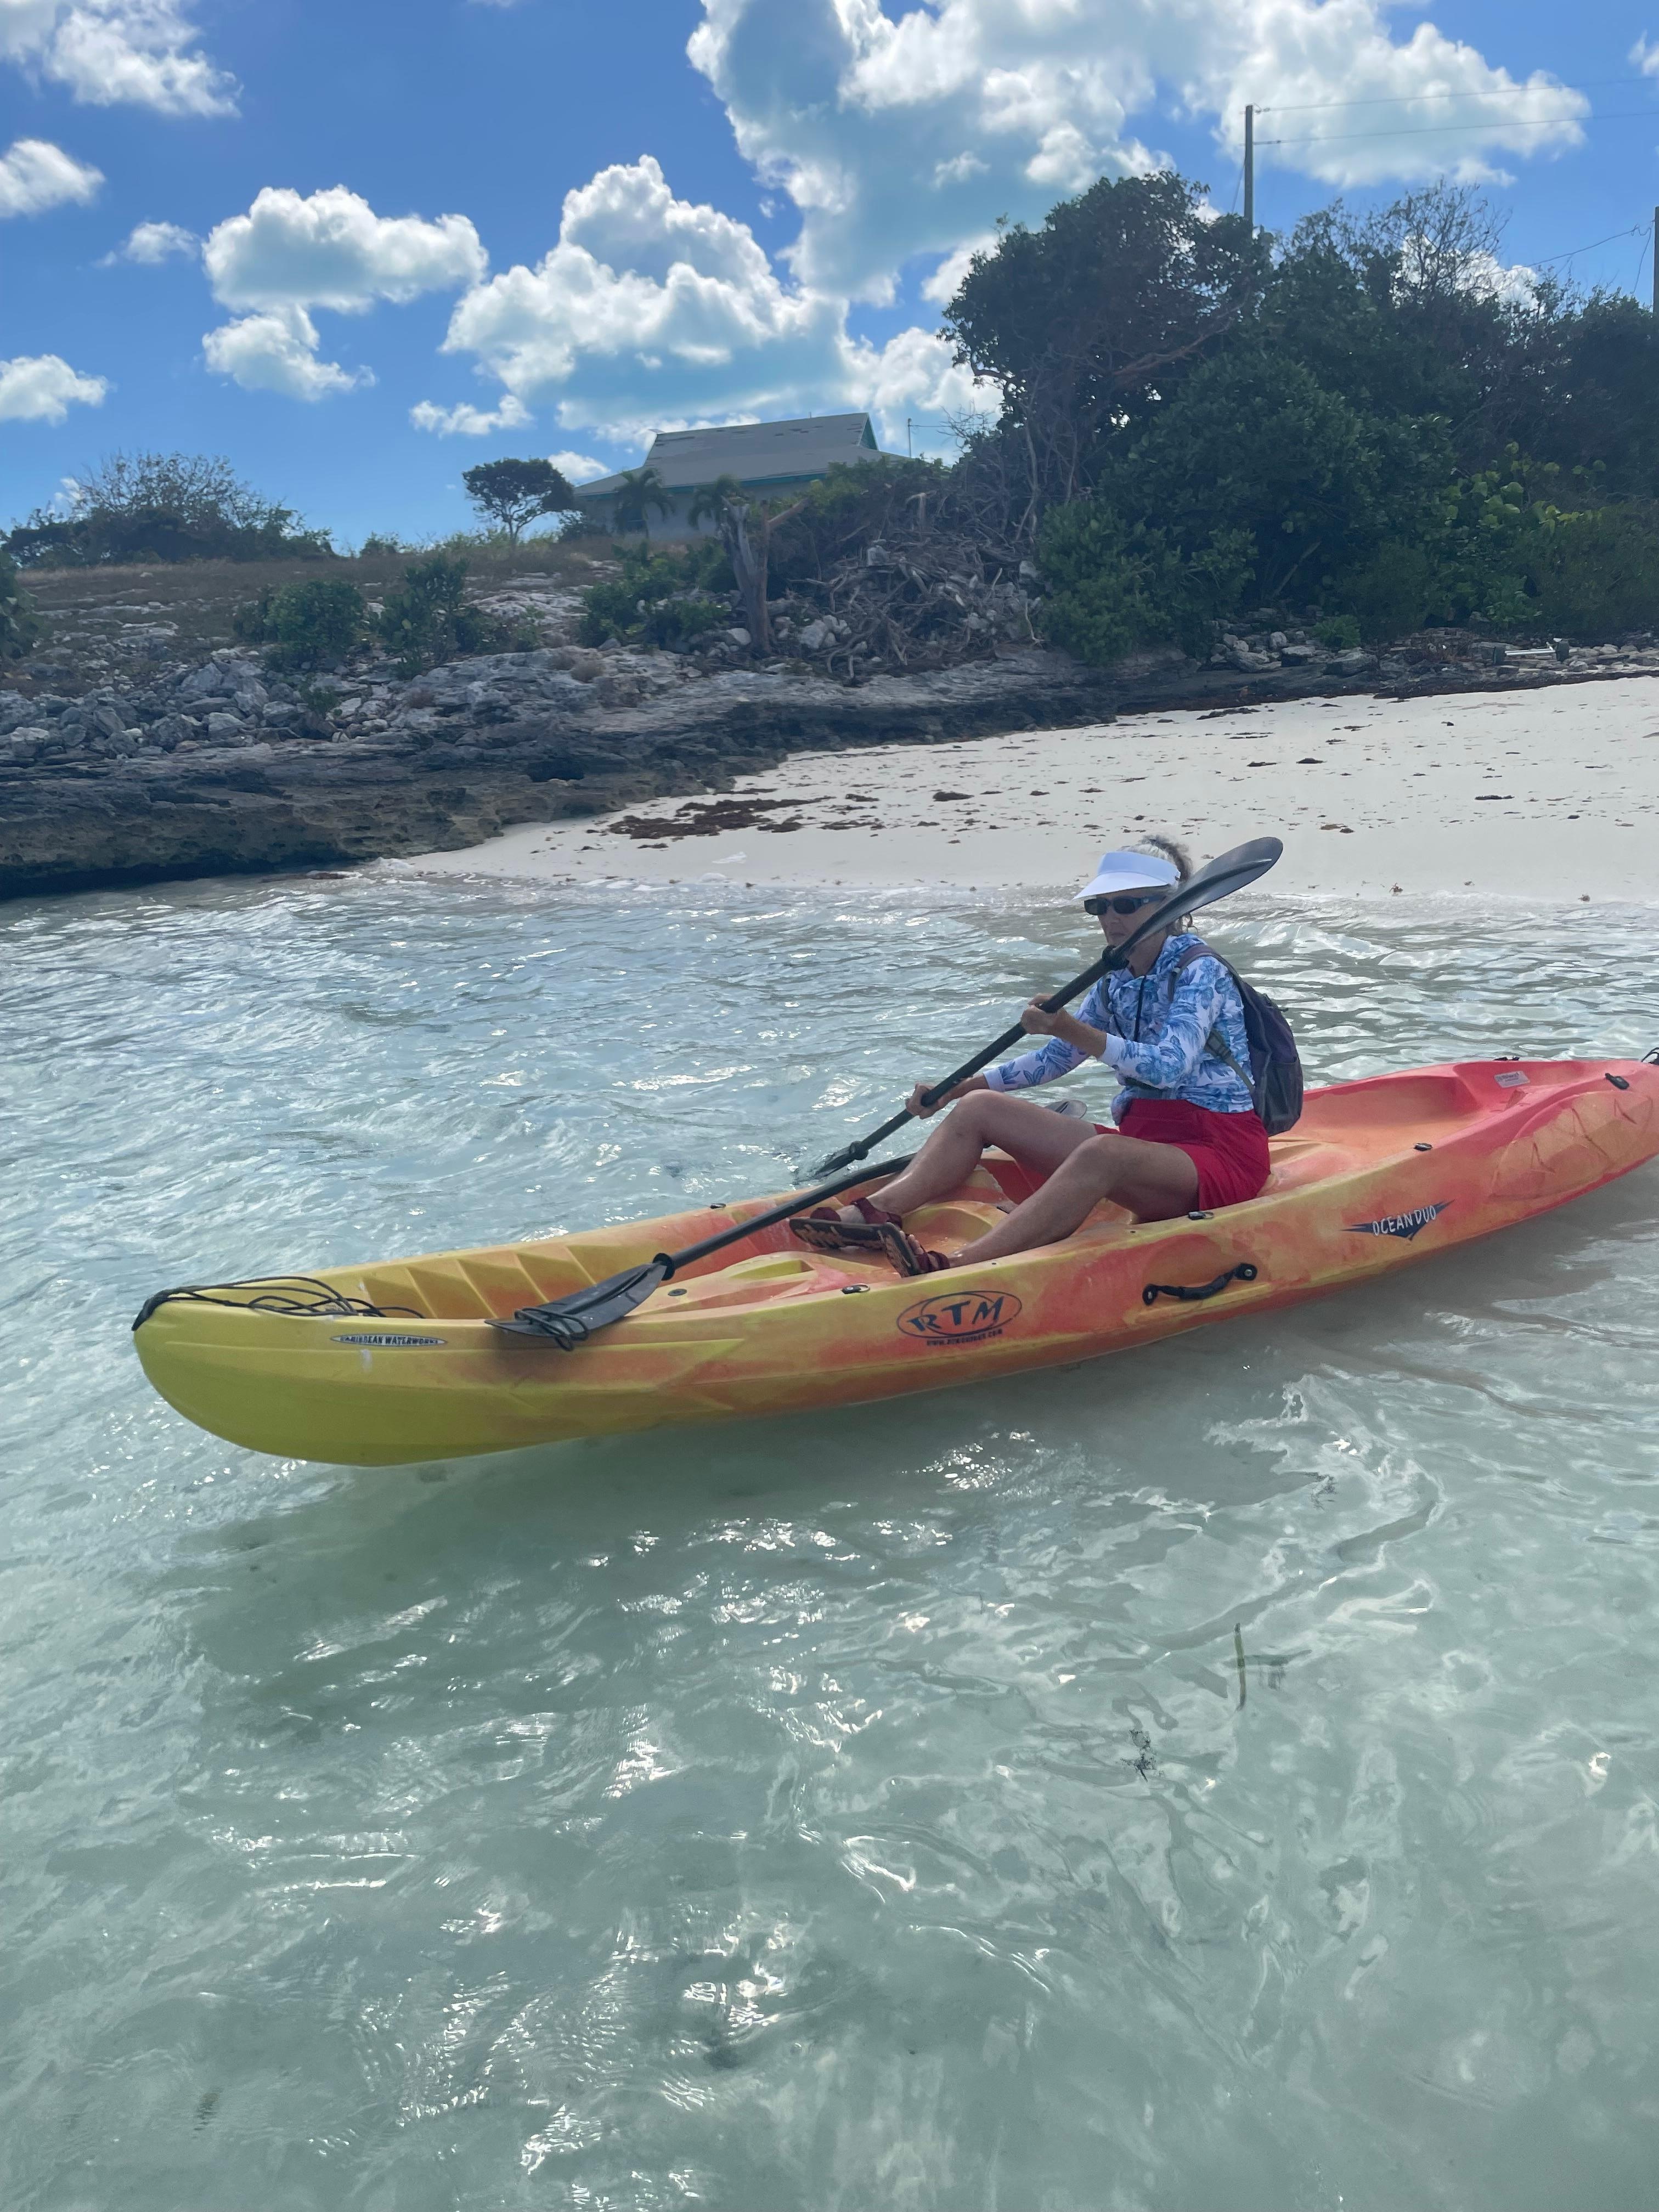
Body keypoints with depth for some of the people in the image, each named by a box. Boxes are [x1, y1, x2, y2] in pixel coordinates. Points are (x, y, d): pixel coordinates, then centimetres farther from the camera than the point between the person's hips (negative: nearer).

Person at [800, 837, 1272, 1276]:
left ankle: (957, 1268, -56)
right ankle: (875, 1213, -22)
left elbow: (1170, 1067, -26)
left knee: (1100, 1153, -41)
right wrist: (953, 1091, 9)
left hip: (1220, 1152, -8)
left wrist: (1072, 1030, -36)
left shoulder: (1199, 970, -10)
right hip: (1143, 1137, 8)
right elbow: (1055, 1059, 17)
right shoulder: (1118, 978, 11)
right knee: (979, 1108, 0)